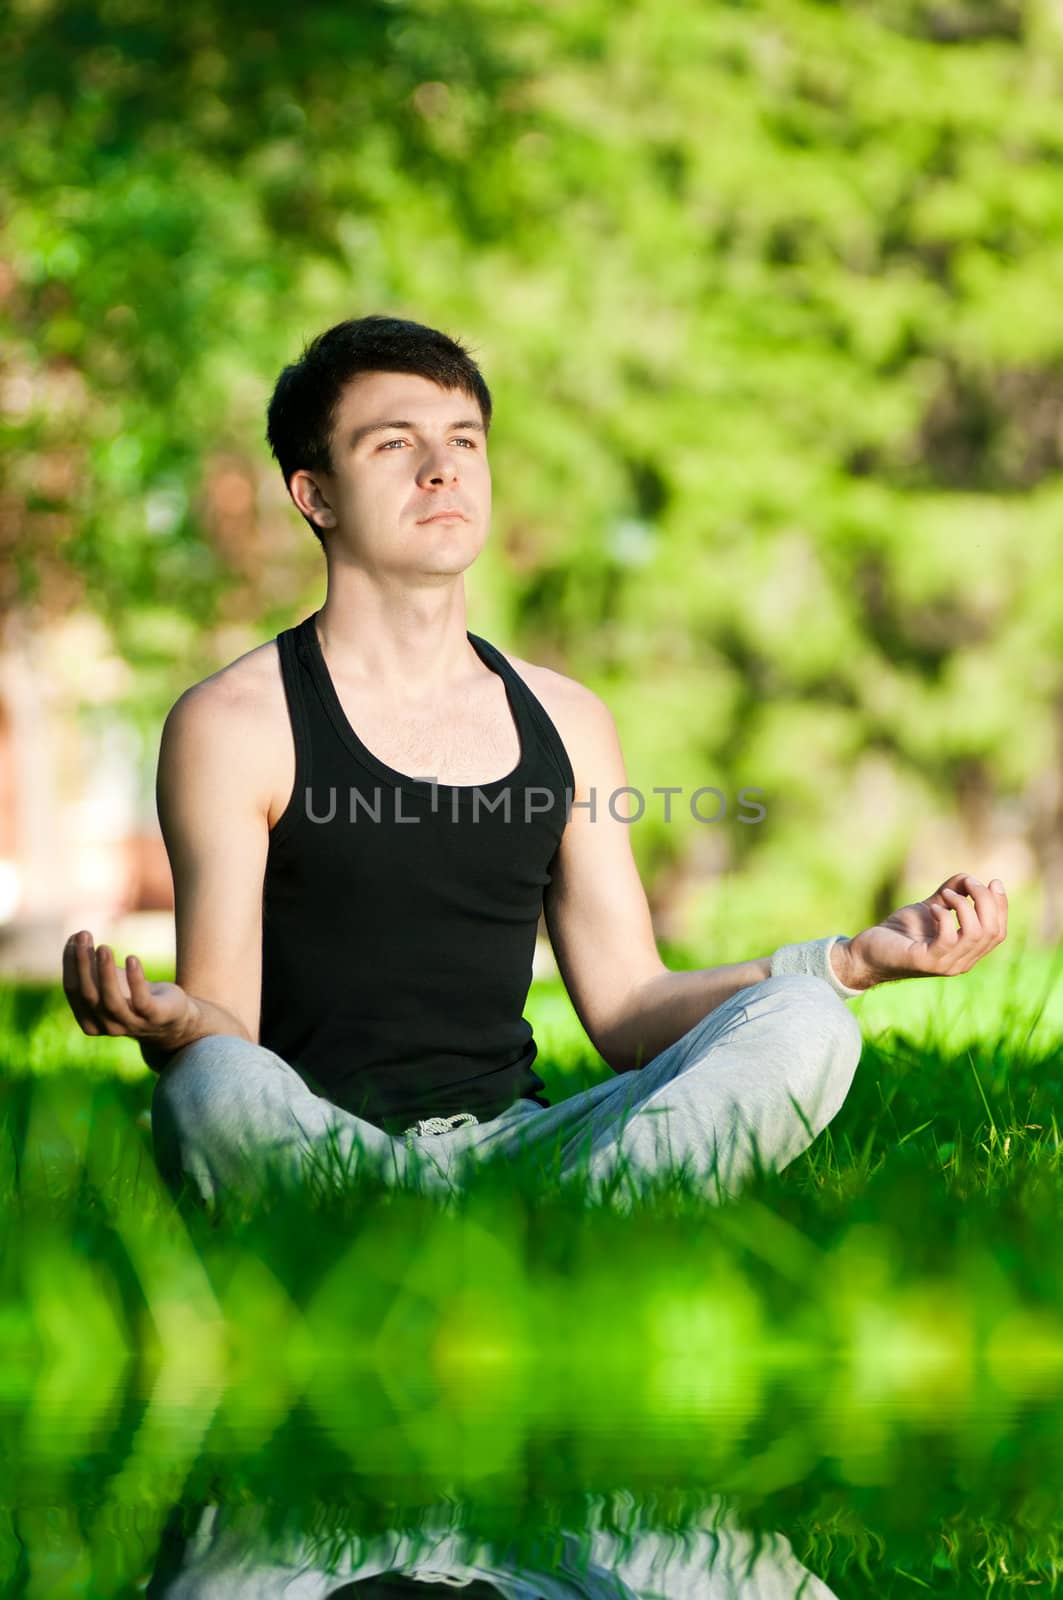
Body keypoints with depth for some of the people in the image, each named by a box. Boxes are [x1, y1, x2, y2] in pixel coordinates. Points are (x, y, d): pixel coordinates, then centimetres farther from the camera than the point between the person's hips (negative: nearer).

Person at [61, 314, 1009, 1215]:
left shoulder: (565, 723, 16)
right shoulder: (234, 724, 0)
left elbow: (628, 1009, 14)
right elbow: (226, 1031, -6)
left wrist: (865, 956, 3)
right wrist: (168, 1023, -31)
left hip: (518, 1138, 5)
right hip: (322, 1152, -5)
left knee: (803, 1027, -20)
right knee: (216, 1089, -39)